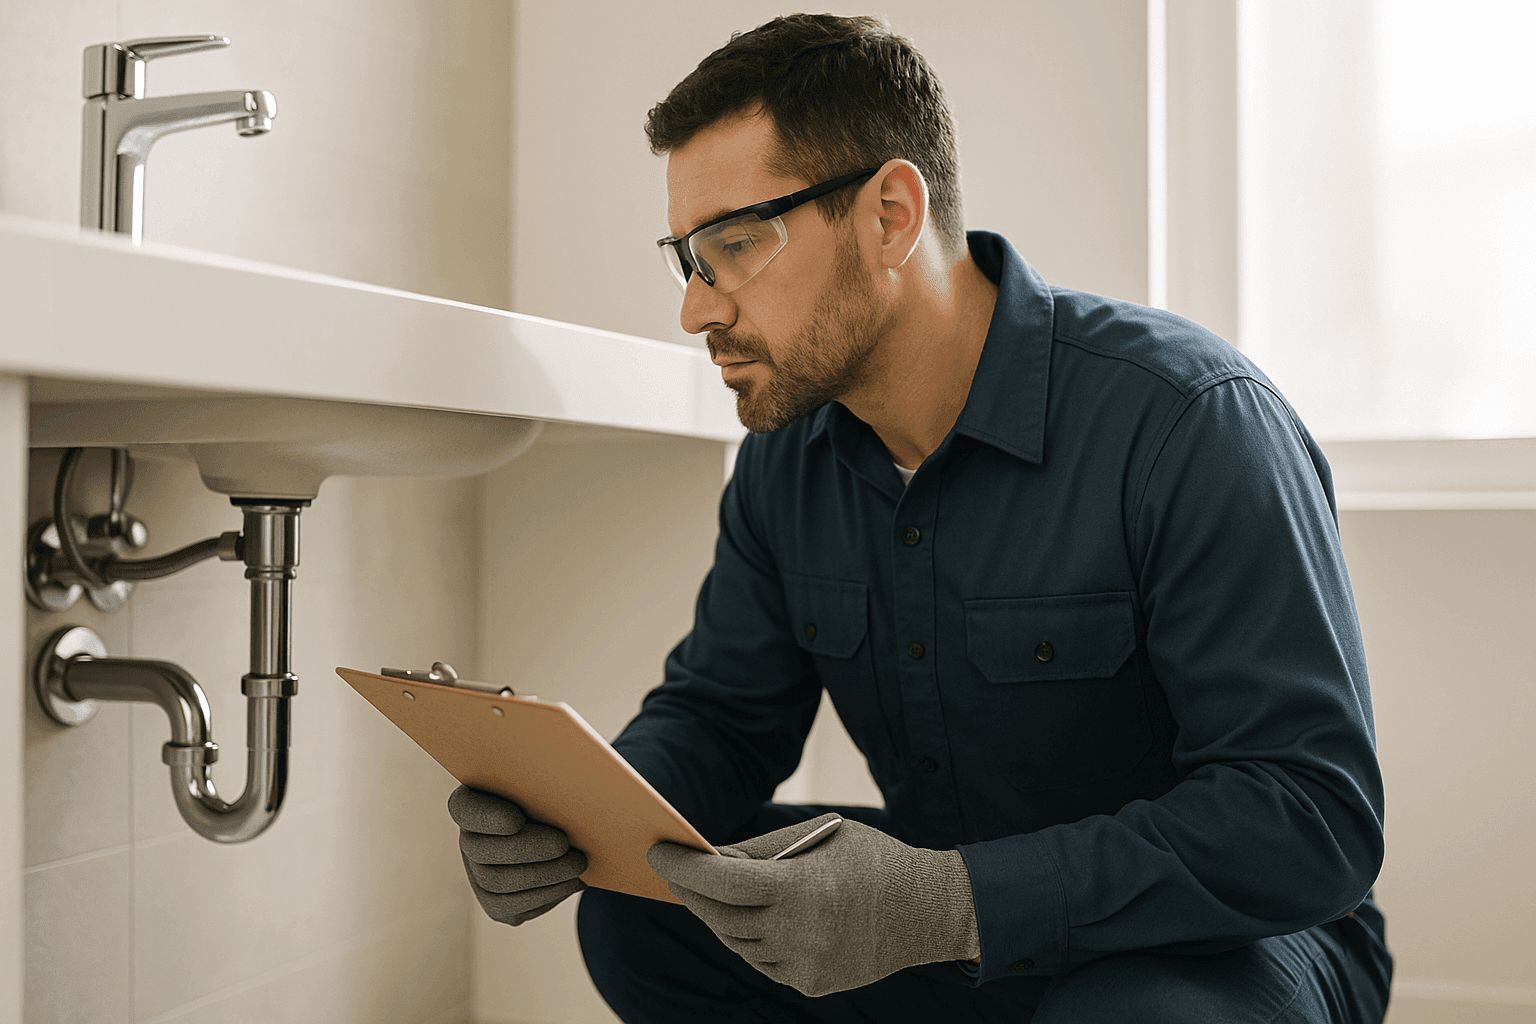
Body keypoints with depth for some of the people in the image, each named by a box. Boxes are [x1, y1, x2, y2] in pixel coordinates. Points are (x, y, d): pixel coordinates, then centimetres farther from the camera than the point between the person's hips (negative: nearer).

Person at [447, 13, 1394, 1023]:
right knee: (634, 915, -12)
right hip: (952, 914, 6)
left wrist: (955, 903, -40)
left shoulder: (1189, 421, -25)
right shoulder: (788, 456, -1)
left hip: (1221, 939, -5)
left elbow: (1314, 819, -29)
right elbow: (720, 713, 6)